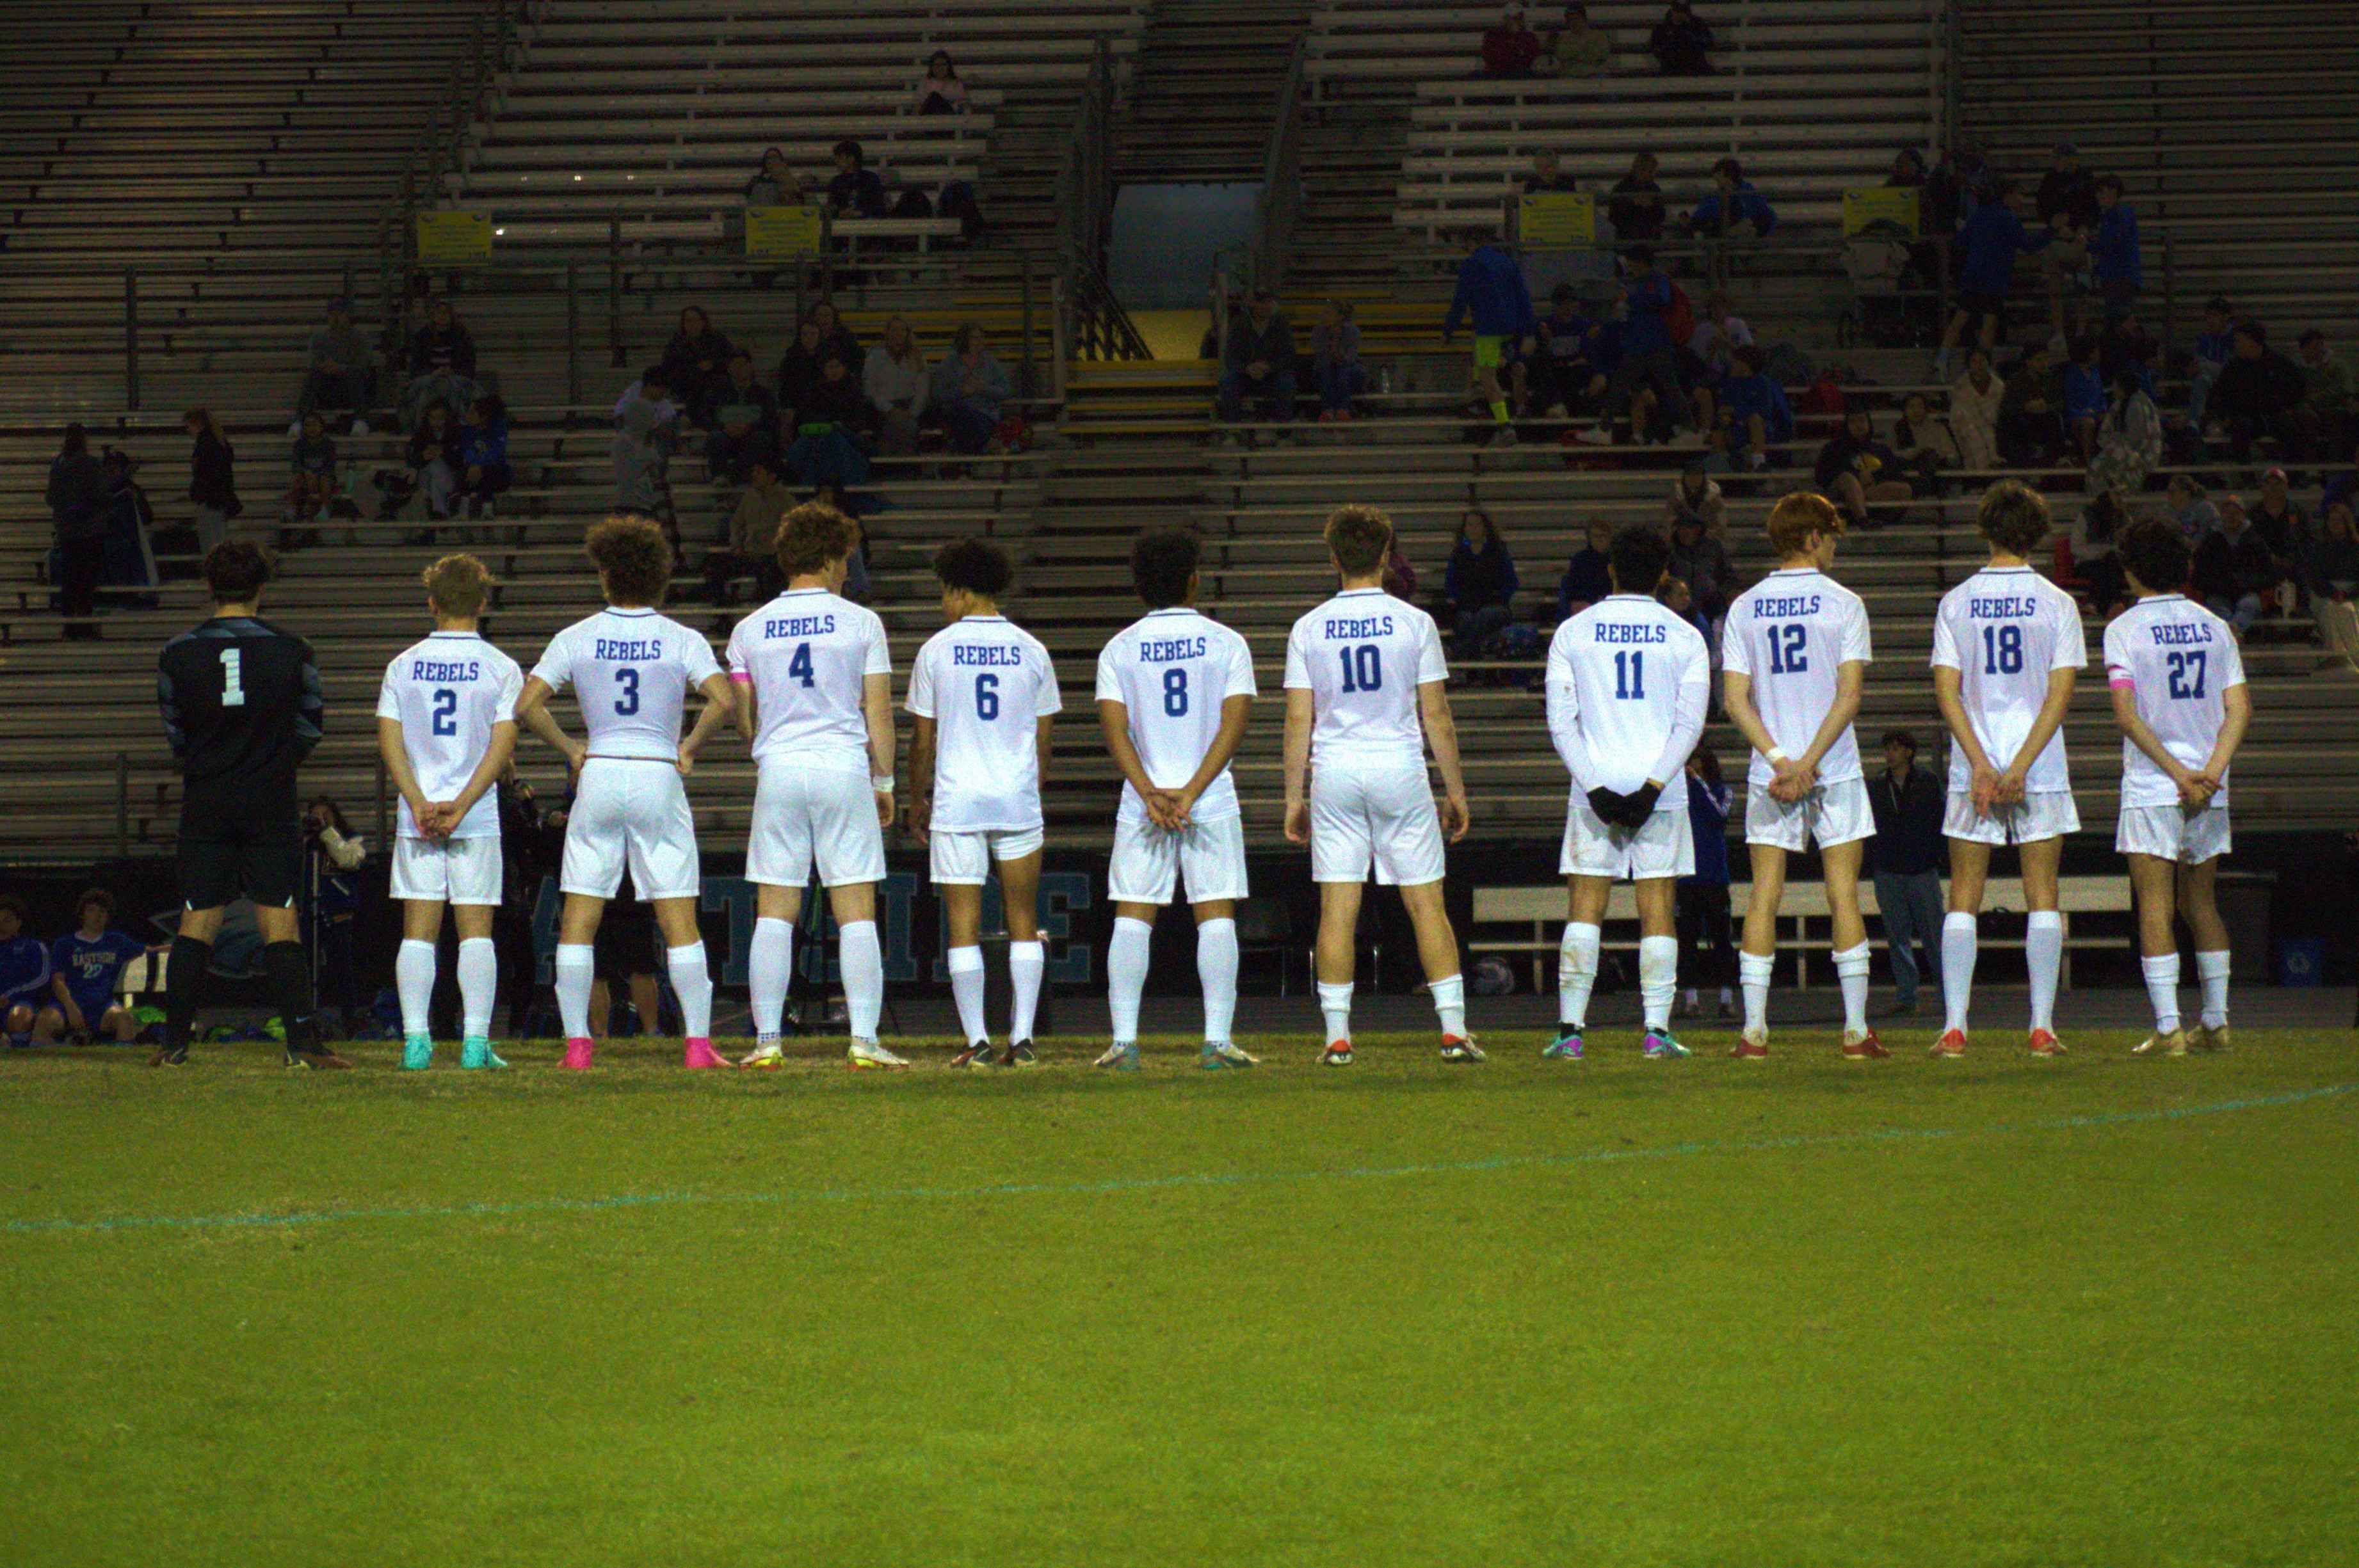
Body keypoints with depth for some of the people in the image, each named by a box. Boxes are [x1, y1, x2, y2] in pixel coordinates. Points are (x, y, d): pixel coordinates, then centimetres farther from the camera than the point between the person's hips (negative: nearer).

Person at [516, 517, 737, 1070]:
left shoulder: (576, 639, 1)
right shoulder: (681, 640, -2)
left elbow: (527, 706, -4)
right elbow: (723, 701, -15)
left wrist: (570, 748, 7)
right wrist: (689, 748, 0)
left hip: (599, 776, 0)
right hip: (659, 777, 0)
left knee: (578, 920, 6)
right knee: (679, 918, 2)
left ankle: (577, 1043, 1)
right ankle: (697, 1041, -4)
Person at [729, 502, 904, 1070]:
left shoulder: (751, 629, 6)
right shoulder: (860, 622, 0)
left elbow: (741, 718, 8)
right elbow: (879, 715, 0)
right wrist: (884, 782, 10)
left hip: (778, 769, 2)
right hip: (845, 768, -2)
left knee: (773, 912, 4)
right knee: (856, 911, 0)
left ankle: (767, 1039, 1)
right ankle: (864, 1039, -6)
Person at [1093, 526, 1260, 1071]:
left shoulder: (1120, 649, 5)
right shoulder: (1225, 643, 2)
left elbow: (1114, 729, -5)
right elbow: (1234, 724, -8)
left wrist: (1150, 794, -12)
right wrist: (1191, 793, -12)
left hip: (1142, 804, 1)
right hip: (1212, 802, -1)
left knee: (1131, 919, 3)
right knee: (1216, 917, 0)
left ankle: (1124, 1040, -5)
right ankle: (1217, 1040, -7)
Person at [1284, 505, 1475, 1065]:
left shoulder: (1308, 630, 1)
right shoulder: (1414, 622, -1)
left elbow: (1298, 721, 2)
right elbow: (1436, 716, 0)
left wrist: (1295, 797, 9)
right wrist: (1455, 790, 8)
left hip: (1334, 772, 1)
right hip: (1399, 768, -1)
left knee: (1337, 908, 3)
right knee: (1426, 903, 3)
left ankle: (1337, 1036, -1)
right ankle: (1454, 1030, -1)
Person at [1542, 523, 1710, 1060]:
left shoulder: (1572, 633, 4)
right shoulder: (1684, 637, 3)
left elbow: (1561, 722, -3)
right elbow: (1690, 723, -5)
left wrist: (1596, 789, -6)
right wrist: (1651, 788, -9)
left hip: (1595, 788, 0)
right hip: (1659, 787, 0)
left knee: (1584, 909, 2)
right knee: (1657, 908, 2)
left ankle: (1570, 1029, -4)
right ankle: (1657, 1030, -3)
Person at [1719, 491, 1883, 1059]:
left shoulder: (1744, 608, 5)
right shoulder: (1841, 604, -3)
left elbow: (1736, 699, -2)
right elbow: (1849, 695, -10)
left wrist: (1779, 759, -7)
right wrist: (1808, 761, -11)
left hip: (1769, 775, 2)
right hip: (1835, 771, -2)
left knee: (1763, 897, 3)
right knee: (1843, 895, 1)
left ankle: (1754, 1029, -2)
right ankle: (1856, 1029, -1)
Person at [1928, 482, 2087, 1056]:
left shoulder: (1956, 603, 2)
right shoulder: (2057, 604, -1)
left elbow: (1947, 690, -5)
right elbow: (2061, 693, -8)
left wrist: (1981, 765, -8)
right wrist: (2020, 767, -10)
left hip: (1973, 771, 1)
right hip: (2042, 772, -1)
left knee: (1963, 900, 4)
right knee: (2042, 897, 4)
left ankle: (1954, 1026, -3)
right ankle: (2042, 1026, -1)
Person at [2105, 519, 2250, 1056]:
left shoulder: (2124, 629, -5)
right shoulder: (2214, 627, 8)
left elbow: (2127, 715, -14)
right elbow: (2239, 709, 0)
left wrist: (2176, 771, -13)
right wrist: (2210, 771, -6)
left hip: (2151, 789, -5)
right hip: (2210, 792, 5)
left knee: (2155, 909, -4)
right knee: (2201, 904, 16)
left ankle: (2168, 1028, -12)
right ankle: (2215, 1023, 19)